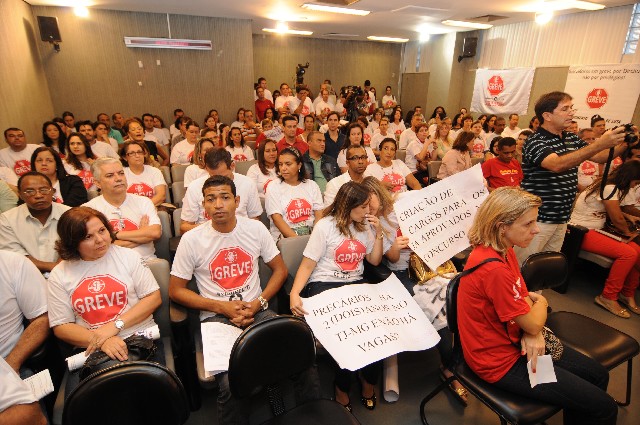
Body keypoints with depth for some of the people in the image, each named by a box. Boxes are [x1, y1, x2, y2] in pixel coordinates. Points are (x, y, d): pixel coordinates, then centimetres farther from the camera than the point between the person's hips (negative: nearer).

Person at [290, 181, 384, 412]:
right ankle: (342, 388, -1)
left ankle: (369, 379, 6)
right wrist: (294, 294, -24)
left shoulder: (364, 226, 13)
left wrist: (378, 233, 3)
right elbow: (307, 264, -8)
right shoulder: (326, 226, -5)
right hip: (325, 285, -4)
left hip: (356, 284, 5)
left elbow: (374, 261, 17)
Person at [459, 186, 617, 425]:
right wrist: (541, 303, 1)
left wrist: (533, 333, -13)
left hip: (513, 342, 9)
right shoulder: (493, 268, -33)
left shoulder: (504, 250, -2)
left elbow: (524, 296, 5)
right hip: (500, 361, -9)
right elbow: (533, 324, -21)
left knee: (598, 375, 19)